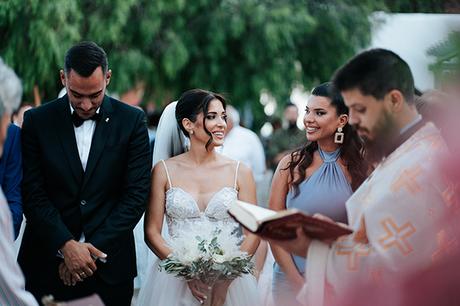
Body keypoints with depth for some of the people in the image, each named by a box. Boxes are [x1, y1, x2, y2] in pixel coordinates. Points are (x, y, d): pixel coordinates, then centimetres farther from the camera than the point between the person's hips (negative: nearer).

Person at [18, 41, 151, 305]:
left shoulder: (131, 121, -1)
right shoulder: (37, 121, 0)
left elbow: (137, 193, -5)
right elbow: (33, 194, -4)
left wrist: (92, 249, -12)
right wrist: (66, 245, -15)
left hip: (109, 266, 0)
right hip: (47, 263, 0)